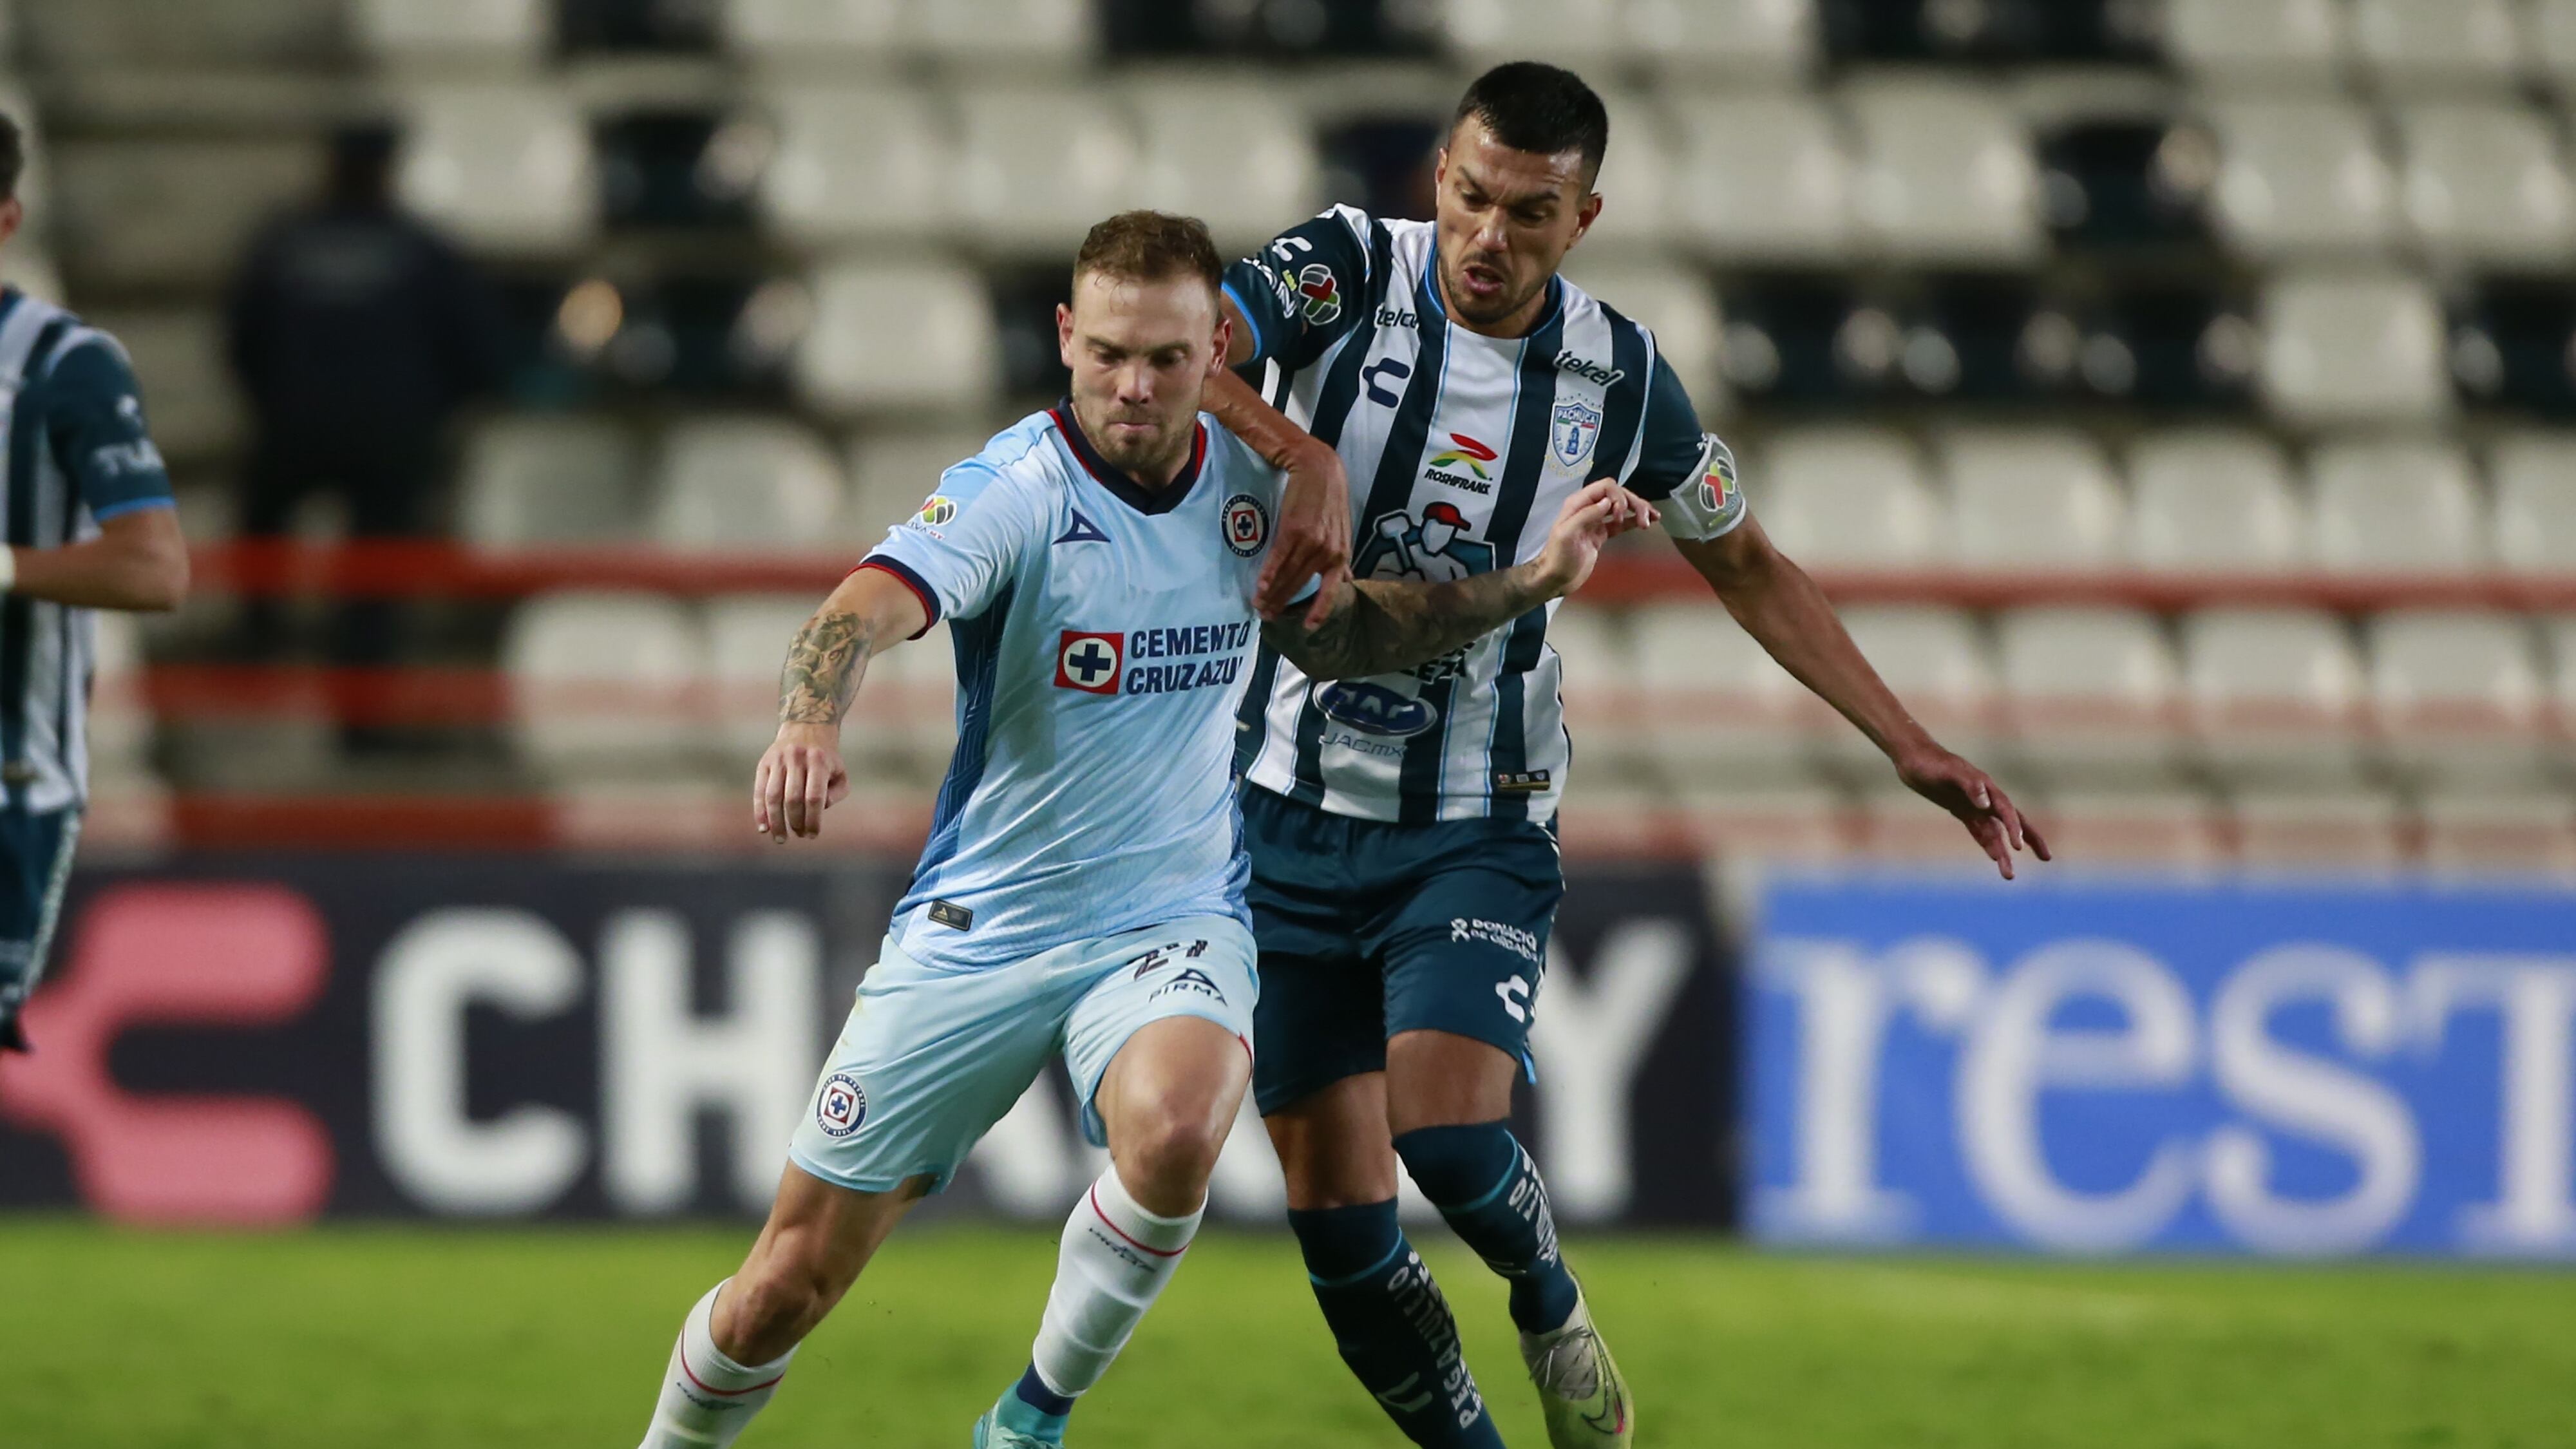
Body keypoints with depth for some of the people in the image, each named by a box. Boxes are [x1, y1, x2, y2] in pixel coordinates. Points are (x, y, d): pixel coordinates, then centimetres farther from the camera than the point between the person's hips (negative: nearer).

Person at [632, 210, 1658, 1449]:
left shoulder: (1249, 485, 0)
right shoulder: (1016, 490, -16)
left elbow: (1335, 634, 20)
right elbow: (867, 607, -34)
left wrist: (1532, 582, 11)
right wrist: (810, 725, -56)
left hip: (1173, 920, 2)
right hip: (976, 930, -2)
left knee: (1176, 1127, -33)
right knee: (783, 1290, -1)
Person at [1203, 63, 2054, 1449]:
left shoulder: (1618, 374, 0)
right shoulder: (1348, 271, -8)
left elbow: (1747, 567, 15)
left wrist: (1909, 744, 10)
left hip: (1477, 832, 0)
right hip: (1286, 814, 0)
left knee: (1447, 1133, -21)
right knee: (1336, 1212, -3)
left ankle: (1552, 1308, 12)